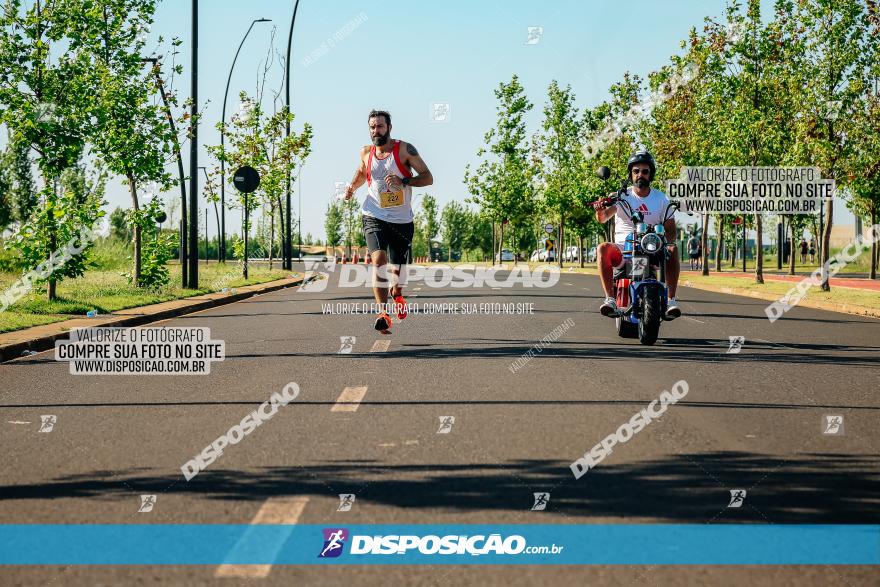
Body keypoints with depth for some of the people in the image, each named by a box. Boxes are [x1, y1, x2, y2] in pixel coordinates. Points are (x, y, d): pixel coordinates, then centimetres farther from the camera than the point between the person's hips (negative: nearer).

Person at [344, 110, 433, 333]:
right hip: (374, 217, 0)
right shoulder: (366, 153, 3)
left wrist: (403, 182, -25)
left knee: (398, 269, 11)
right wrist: (352, 186, 6)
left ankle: (397, 295, 47)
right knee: (378, 259, -25)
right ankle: (383, 313, -29)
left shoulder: (404, 149, -8)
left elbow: (428, 177, -10)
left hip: (402, 220, 0)